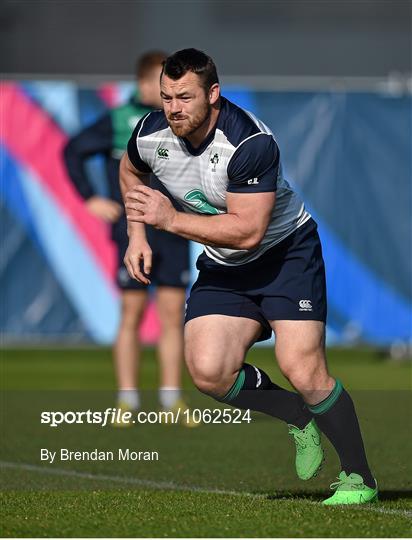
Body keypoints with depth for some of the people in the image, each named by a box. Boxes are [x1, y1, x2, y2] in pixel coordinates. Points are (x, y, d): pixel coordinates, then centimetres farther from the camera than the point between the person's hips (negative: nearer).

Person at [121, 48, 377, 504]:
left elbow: (248, 230, -31)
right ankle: (300, 419, 11)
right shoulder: (150, 134, -10)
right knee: (208, 372, -14)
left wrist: (171, 219, -31)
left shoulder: (250, 142, -29)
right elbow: (130, 171, 16)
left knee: (302, 369, -19)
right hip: (222, 267, 6)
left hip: (286, 251, -6)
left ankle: (358, 478, -1)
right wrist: (137, 234, 6)